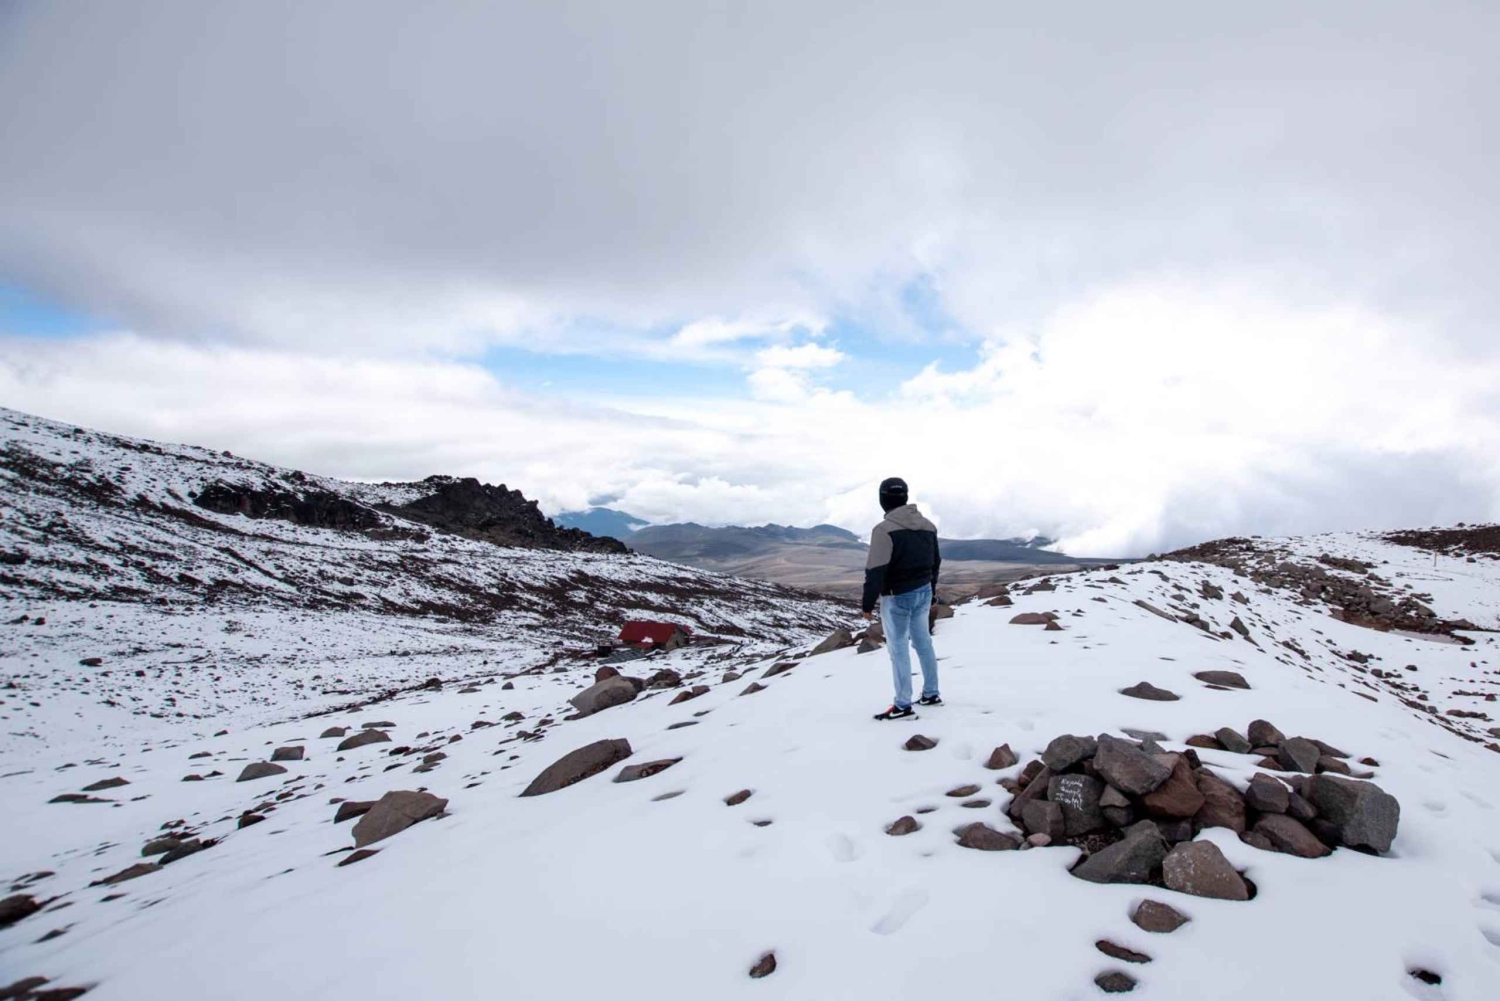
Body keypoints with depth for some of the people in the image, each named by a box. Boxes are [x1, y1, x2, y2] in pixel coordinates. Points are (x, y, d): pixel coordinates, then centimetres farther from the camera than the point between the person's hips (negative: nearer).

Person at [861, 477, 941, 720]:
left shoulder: (884, 530, -19)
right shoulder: (928, 525, 5)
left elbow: (875, 571, -20)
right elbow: (935, 563, 14)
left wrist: (868, 604, -12)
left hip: (897, 597, -7)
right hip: (923, 593, 7)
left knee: (899, 649, 0)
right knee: (923, 641, 17)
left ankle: (903, 705, 5)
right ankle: (931, 694, 27)